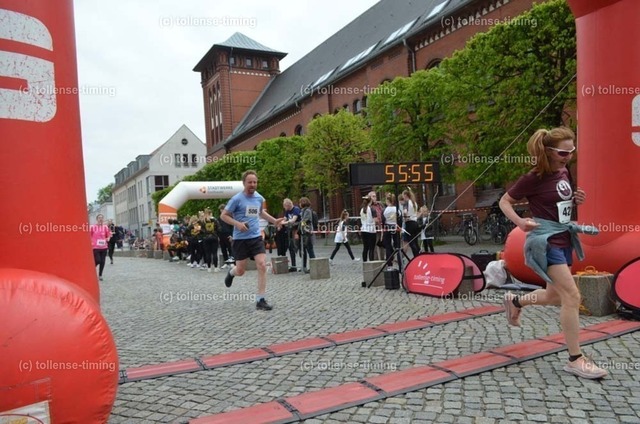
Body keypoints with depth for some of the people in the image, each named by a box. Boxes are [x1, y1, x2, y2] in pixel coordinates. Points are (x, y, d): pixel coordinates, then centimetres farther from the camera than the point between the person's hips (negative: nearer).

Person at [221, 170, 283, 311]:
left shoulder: (259, 198, 6)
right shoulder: (237, 199, -11)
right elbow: (223, 215, -6)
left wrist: (274, 221, 16)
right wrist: (237, 224, -22)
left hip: (256, 237, 4)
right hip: (240, 239, -4)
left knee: (262, 266, -12)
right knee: (240, 271, 6)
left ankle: (260, 300, -4)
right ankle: (231, 272, 46)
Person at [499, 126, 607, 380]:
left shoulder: (564, 173, 7)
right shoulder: (534, 178, -14)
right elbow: (505, 201, -8)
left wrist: (576, 201, 0)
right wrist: (520, 222, -23)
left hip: (564, 239, 8)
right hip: (546, 241, -8)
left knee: (555, 296, 16)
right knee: (572, 296, -12)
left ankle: (515, 301, 41)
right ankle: (575, 360, -3)